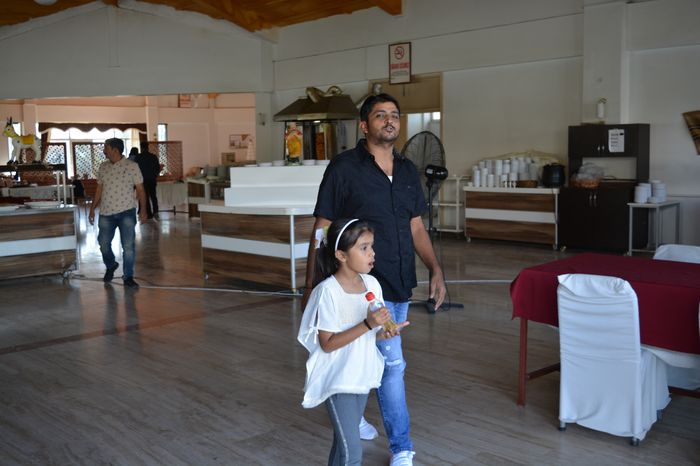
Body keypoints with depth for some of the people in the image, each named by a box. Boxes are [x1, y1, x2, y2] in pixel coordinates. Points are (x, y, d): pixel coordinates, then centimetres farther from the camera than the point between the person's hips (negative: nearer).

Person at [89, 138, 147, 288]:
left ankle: (128, 277, 8)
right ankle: (111, 266, 36)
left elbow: (140, 189, -4)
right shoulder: (103, 167, 7)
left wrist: (143, 209, -11)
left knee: (128, 246, -4)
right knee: (103, 243, 8)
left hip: (126, 212, -4)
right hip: (106, 213, 4)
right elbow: (99, 189, 14)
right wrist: (92, 208, 11)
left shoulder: (132, 166, -5)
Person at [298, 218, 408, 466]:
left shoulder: (372, 284, -1)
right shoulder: (327, 291, -20)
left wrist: (384, 332, -12)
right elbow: (327, 344, -20)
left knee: (344, 441, 20)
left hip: (362, 376, 7)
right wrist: (367, 325, -27)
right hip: (337, 380, -6)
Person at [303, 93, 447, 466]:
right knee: (391, 363, -4)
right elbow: (322, 230, -8)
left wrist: (435, 270, 2)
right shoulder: (344, 168, -10)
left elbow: (416, 228, 14)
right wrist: (310, 285, -8)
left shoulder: (407, 170, 8)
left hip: (401, 283, 6)